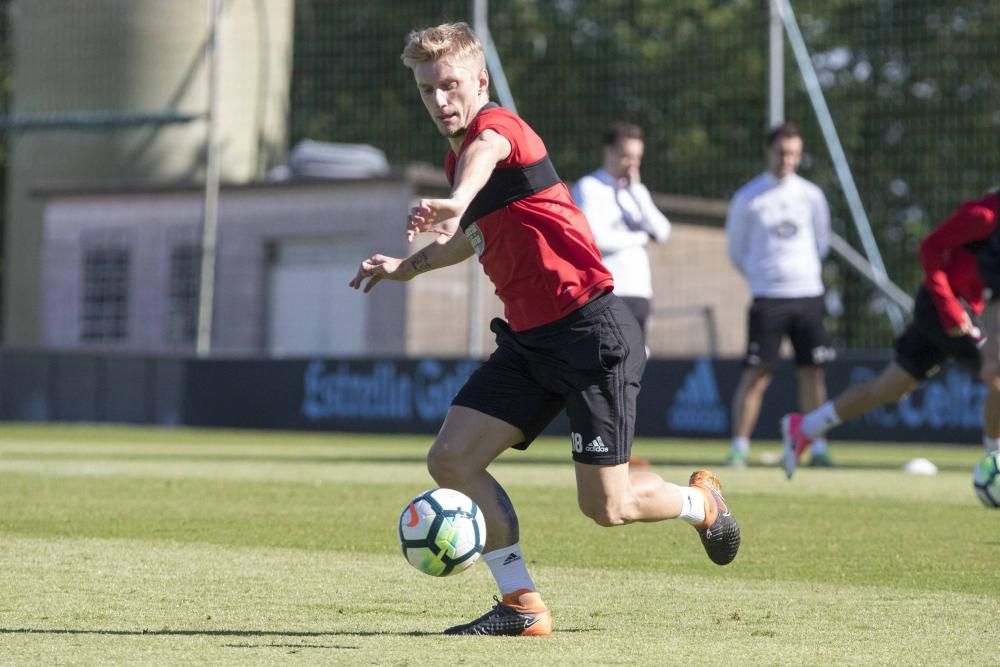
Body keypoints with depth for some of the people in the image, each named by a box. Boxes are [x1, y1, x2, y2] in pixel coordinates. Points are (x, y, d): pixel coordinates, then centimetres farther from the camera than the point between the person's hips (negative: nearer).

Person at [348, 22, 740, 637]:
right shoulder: (459, 159, 14)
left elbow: (486, 152, -41)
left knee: (605, 506, -6)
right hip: (529, 337, 9)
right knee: (451, 459, -6)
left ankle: (702, 501, 27)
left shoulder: (499, 126, -13)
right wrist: (409, 265, 31)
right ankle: (523, 606, 4)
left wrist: (456, 202, -63)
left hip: (592, 330, -9)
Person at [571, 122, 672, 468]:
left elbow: (661, 232, 5)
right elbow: (596, 238, -17)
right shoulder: (588, 189, -3)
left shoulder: (636, 191, 19)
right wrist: (638, 236, -1)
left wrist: (636, 190, 0)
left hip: (638, 293, 7)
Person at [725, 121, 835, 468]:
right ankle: (739, 447, -4)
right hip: (767, 299, -3)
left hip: (808, 296, 3)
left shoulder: (811, 196, 7)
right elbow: (736, 251, 9)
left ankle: (817, 447, 10)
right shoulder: (747, 198, 0)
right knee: (756, 374, -8)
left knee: (813, 373, 3)